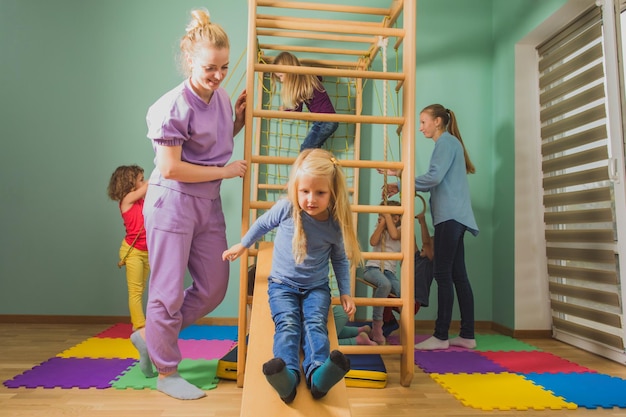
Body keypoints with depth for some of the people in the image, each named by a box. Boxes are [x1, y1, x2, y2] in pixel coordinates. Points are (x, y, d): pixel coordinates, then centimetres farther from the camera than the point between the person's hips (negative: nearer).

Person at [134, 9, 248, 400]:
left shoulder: (222, 97, 6)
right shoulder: (174, 107, -16)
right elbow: (170, 168, -19)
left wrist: (240, 119, 6)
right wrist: (224, 171, -14)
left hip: (209, 204, 8)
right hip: (172, 203, -7)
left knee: (214, 287, 11)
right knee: (169, 291, 3)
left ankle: (151, 338, 31)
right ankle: (167, 372, 23)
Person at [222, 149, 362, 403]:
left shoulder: (335, 224, -9)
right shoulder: (286, 209, -12)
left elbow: (340, 259, 8)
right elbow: (263, 224, 10)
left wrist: (345, 292, 4)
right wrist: (242, 245, 18)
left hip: (316, 287, 1)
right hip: (282, 284, -1)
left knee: (315, 323, -26)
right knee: (287, 323, -26)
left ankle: (317, 373, -45)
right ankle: (288, 375, -45)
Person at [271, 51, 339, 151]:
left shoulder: (300, 84, -16)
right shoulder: (307, 76, 7)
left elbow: (297, 112, -6)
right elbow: (319, 77, 33)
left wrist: (284, 109, 13)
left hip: (324, 122, -9)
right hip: (328, 121, 9)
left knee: (305, 150, -6)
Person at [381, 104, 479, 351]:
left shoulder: (447, 141, -4)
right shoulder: (448, 143, 24)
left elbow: (434, 177, -17)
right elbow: (434, 184, 20)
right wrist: (400, 186, 12)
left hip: (450, 217, -10)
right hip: (453, 218, 10)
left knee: (443, 274, -9)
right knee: (457, 275, 7)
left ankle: (441, 336, -5)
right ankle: (467, 335, 11)